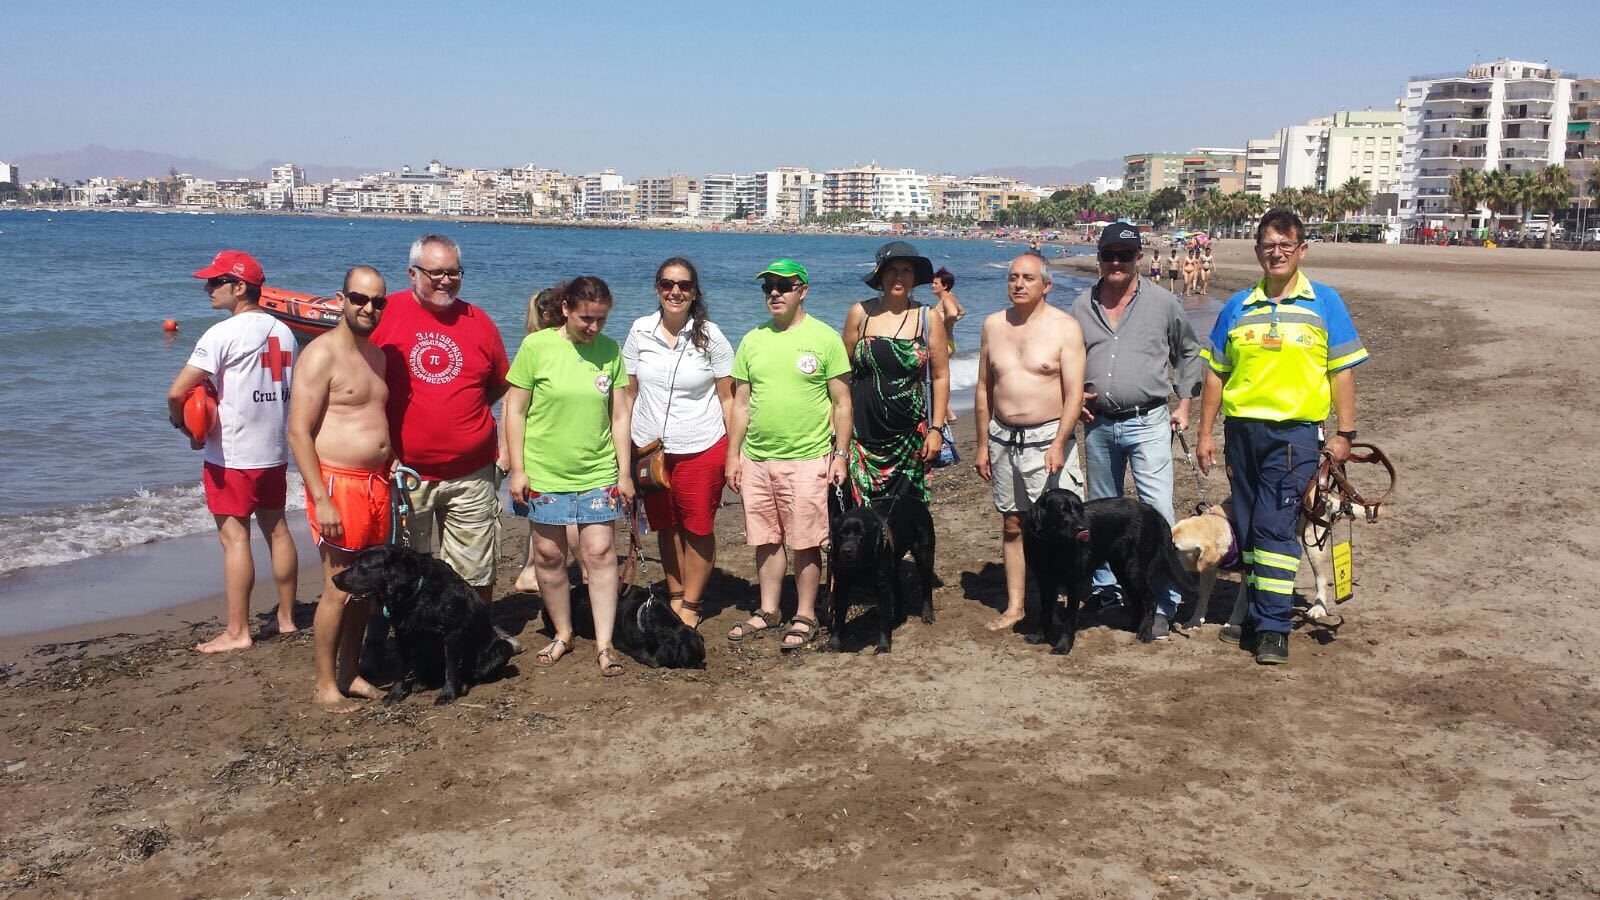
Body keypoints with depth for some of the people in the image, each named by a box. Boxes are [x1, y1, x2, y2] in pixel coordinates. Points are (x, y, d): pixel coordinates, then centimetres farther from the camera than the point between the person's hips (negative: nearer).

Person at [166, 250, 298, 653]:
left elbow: (176, 393, -18)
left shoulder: (223, 334, -15)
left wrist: (188, 428, -1)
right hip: (275, 450, 7)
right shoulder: (283, 331, 7)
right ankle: (286, 617, 25)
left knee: (234, 537, -2)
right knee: (276, 529, 15)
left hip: (231, 456, -7)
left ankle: (237, 631, 2)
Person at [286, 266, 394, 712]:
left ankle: (350, 673, 24)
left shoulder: (376, 355, 14)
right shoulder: (321, 355, -11)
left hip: (376, 484, 8)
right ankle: (325, 685, 7)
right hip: (338, 484, -8)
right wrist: (321, 501, -20)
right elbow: (299, 433, -15)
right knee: (338, 588, -4)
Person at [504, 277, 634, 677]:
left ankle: (604, 643, 4)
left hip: (598, 473, 1)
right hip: (545, 473, -1)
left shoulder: (610, 351, 1)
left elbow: (620, 416, 6)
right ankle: (562, 634, 25)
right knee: (549, 555, 7)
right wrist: (517, 469, -5)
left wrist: (624, 472, 4)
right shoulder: (536, 346, -7)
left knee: (600, 553, -3)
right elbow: (515, 410, -3)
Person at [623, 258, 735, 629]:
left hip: (701, 449, -2)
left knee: (698, 528, 3)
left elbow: (728, 398, -2)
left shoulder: (710, 336, -5)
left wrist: (734, 454, -6)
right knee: (666, 527, 13)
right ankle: (675, 596, 27)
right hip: (649, 448, 2)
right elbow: (628, 393, 7)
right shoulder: (640, 331, 1)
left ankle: (691, 605, 17)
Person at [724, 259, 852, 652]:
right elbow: (741, 403, 12)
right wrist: (733, 454, 7)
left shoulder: (824, 338, -3)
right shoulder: (753, 340, 9)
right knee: (765, 540, 12)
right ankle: (768, 612, 25)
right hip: (756, 459, 4)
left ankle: (805, 617, 15)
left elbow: (842, 403, -2)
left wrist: (840, 454, -7)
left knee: (805, 543, 2)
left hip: (807, 460, -4)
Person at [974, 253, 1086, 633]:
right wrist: (982, 444, 10)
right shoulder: (994, 324, 8)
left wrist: (1058, 444, -20)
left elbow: (1074, 392, -10)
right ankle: (1014, 606, 18)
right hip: (1003, 438, 4)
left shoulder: (1065, 327, -6)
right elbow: (983, 388, 12)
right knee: (1012, 524, 10)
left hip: (1047, 439, -4)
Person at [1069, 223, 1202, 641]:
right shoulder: (1082, 308, 7)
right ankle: (1105, 588, 29)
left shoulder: (1163, 303, 0)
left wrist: (1184, 403, 7)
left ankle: (1162, 606, -6)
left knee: (1158, 512, -12)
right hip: (1098, 424, 4)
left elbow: (1188, 352, 13)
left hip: (1148, 423, -3)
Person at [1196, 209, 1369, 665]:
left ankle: (1274, 627, -3)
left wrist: (1344, 433, -3)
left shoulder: (1324, 302, 3)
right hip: (1241, 428, 4)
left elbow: (1343, 371, 2)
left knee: (1274, 527, -10)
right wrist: (1205, 432, 7)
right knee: (1246, 528, 10)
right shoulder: (1238, 307, 10)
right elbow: (1216, 373, 12)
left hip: (1294, 431, -4)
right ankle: (1255, 614, 23)